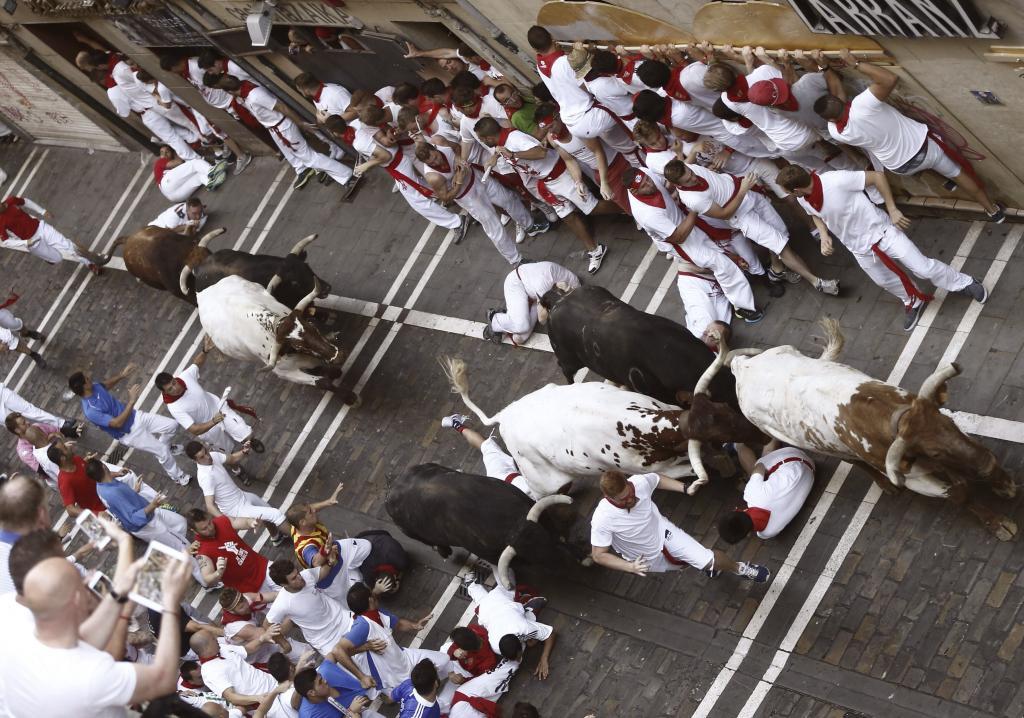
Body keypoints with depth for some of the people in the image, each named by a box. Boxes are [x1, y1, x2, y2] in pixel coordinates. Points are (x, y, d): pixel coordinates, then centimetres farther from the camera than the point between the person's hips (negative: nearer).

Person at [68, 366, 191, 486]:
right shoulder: (90, 411, -35)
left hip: (135, 417, 7)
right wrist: (131, 401, -37)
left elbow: (106, 384, 16)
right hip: (130, 434, -7)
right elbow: (117, 423, -35)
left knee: (172, 425, 7)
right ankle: (177, 476, 27)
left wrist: (122, 375, 0)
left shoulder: (94, 387, -11)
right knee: (163, 452, -1)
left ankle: (165, 445, 40)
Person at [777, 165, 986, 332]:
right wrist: (824, 235, -7)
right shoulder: (803, 201, -15)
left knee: (923, 268, -2)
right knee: (885, 281, 23)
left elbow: (877, 176, -22)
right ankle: (913, 303, 53)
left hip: (881, 232, -6)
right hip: (860, 249, 6)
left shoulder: (836, 180, -35)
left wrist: (892, 209, -19)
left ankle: (965, 283, 23)